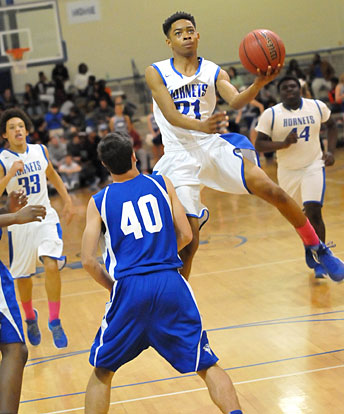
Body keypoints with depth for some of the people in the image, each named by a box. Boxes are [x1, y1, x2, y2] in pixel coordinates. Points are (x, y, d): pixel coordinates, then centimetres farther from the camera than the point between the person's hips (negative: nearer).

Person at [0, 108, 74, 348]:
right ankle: (30, 318, 37)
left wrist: (67, 199, 16)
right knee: (23, 277, 9)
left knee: (52, 266, -19)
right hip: (19, 222, -1)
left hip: (45, 218, 1)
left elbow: (52, 174, 20)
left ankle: (54, 322, -7)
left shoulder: (41, 151, 1)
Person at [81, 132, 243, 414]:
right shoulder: (162, 184, 8)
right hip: (171, 284, 1)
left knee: (102, 371, 18)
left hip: (130, 287, 0)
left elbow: (88, 260, 1)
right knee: (207, 365, 8)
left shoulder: (98, 202, 6)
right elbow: (186, 235, 6)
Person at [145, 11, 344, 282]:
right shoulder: (156, 73, 0)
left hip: (213, 146, 2)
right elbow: (171, 115, -13)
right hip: (180, 156, -2)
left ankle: (317, 249, 7)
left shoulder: (214, 72, 6)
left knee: (272, 191, -13)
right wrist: (200, 126, -35)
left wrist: (259, 83, -35)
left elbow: (236, 102, -13)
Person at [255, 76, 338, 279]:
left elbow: (331, 125, 14)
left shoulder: (317, 106, -3)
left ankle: (320, 261, -5)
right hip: (288, 171, 1)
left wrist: (331, 151, 1)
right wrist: (284, 143, -25)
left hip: (314, 166, -1)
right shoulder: (271, 114, -9)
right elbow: (259, 144, -10)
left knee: (313, 212, -16)